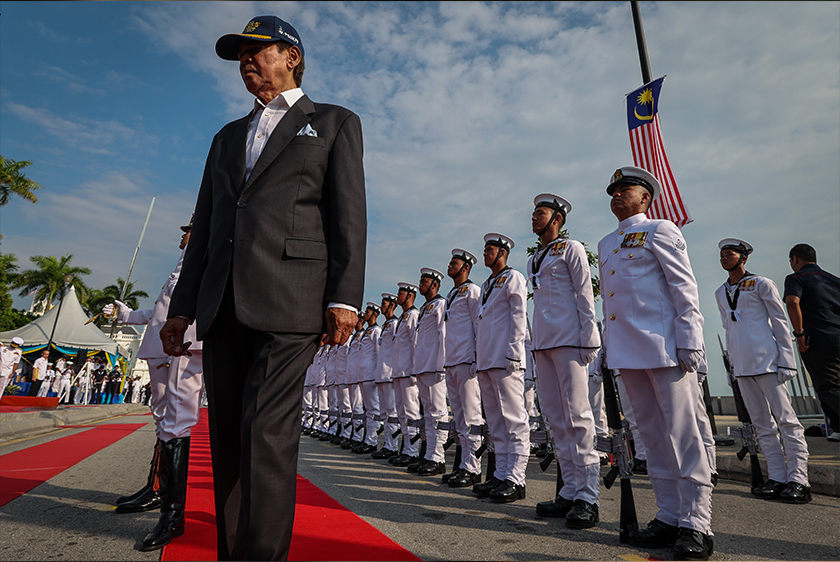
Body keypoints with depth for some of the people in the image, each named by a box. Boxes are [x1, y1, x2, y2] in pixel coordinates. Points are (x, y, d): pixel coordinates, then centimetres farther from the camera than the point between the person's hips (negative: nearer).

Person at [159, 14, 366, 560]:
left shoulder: (335, 123, 13)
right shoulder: (229, 137, 28)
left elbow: (348, 215, 0)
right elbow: (204, 225, 22)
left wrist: (345, 296, -12)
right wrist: (183, 305, 14)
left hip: (289, 300, -5)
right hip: (223, 305, 6)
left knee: (265, 430, -12)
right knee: (227, 436, 8)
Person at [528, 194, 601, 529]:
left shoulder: (571, 248, 2)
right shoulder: (533, 259, 21)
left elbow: (585, 296, -5)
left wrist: (588, 340, -12)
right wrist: (536, 343, 16)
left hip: (569, 341, -7)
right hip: (543, 344, 7)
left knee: (577, 416, -7)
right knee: (556, 417, 7)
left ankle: (587, 498, 2)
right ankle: (570, 493, 16)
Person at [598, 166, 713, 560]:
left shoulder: (659, 231, 2)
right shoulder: (605, 245, 20)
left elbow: (684, 288, -6)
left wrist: (689, 342, -13)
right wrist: (609, 347, 17)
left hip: (662, 345, -6)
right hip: (626, 351, 7)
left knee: (681, 434, -2)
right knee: (652, 434, 10)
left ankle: (695, 523, 8)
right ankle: (669, 517, 19)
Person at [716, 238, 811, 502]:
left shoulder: (761, 284, 1)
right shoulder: (720, 293, 16)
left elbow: (780, 323, -2)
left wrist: (787, 361, -8)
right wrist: (732, 363, 15)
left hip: (766, 361, -6)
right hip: (742, 366, 6)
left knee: (786, 420, -3)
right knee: (762, 424, 8)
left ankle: (798, 479, 1)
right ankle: (777, 478, 13)